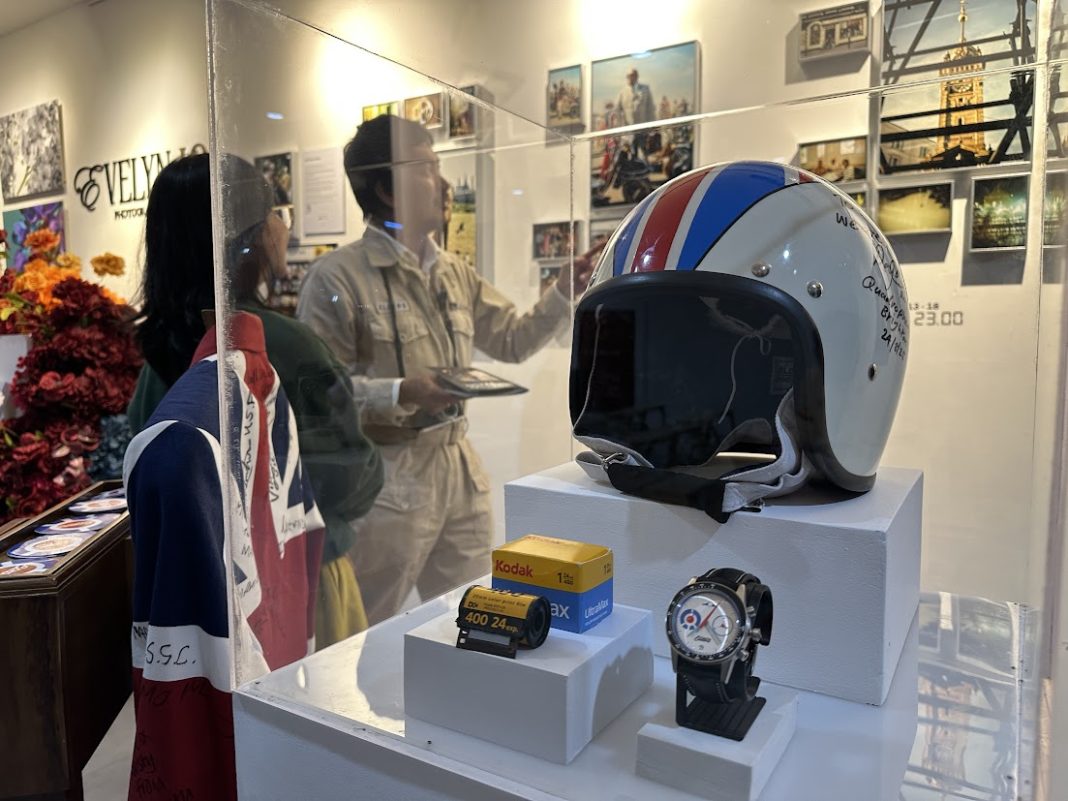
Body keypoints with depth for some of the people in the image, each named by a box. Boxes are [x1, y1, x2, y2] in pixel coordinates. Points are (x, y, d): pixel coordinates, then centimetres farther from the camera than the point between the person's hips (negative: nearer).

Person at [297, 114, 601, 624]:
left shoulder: (455, 274, 10)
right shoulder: (337, 276, -12)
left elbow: (514, 341, 15)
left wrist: (564, 293, 5)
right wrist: (400, 393, -25)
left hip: (458, 466, 7)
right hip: (386, 477, -6)